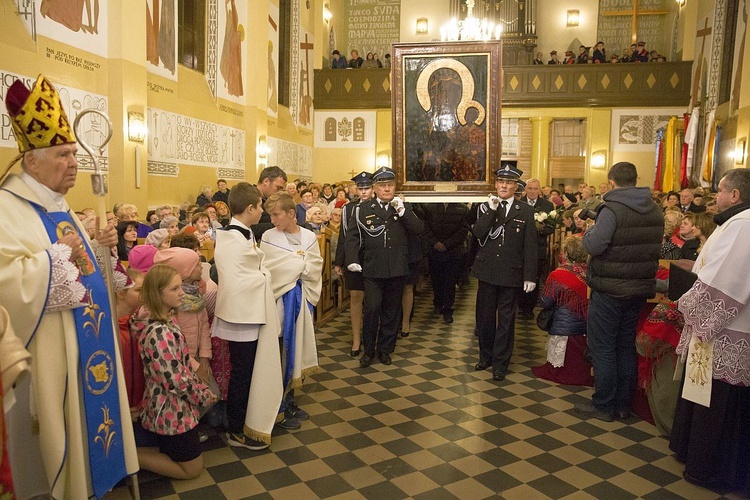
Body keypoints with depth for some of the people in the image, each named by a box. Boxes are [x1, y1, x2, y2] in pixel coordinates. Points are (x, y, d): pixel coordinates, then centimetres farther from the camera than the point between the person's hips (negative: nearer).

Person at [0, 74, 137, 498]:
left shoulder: (58, 205, 12)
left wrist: (97, 246, 3)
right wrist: (58, 254, -24)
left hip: (86, 338, 9)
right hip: (51, 350, -8)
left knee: (91, 411, 18)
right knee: (60, 424, 5)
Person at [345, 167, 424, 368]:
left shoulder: (404, 208, 7)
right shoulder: (363, 209, 2)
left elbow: (418, 229, -5)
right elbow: (353, 236, 0)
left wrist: (402, 211, -15)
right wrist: (352, 259, -12)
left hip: (397, 269, 2)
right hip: (372, 269, -2)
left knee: (391, 310, 11)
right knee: (372, 309, -6)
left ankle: (385, 348, 27)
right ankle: (368, 350, 12)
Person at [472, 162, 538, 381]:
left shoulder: (525, 211, 0)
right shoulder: (485, 208, 5)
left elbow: (530, 246, -2)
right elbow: (478, 233, -12)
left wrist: (530, 276, -6)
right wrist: (491, 210, -18)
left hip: (511, 274, -2)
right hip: (488, 271, 2)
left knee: (506, 319, 6)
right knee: (485, 316, 11)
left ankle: (500, 363, 18)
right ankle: (486, 357, 30)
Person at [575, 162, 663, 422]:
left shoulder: (613, 209, -17)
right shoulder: (655, 211, 7)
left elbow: (593, 246, -24)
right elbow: (654, 247, 15)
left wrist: (589, 229, -5)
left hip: (610, 290, -7)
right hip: (641, 289, 7)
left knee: (602, 347, 4)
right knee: (626, 345, 16)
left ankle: (603, 405, 11)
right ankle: (623, 404, 25)